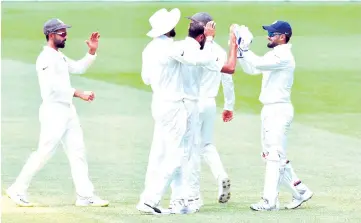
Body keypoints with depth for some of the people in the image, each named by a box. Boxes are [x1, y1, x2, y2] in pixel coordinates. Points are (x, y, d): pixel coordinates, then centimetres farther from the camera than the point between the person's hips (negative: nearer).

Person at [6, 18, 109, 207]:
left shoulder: (60, 57, 17)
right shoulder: (46, 59, -14)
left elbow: (79, 68, 24)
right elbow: (53, 86, -25)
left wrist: (92, 52, 11)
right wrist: (78, 93, -27)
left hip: (68, 112, 9)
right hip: (53, 111, -9)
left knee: (77, 152, 5)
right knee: (44, 153, -7)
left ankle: (85, 196, 5)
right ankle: (17, 190, 4)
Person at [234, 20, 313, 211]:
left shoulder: (284, 56, -14)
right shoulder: (274, 55, 17)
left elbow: (259, 64, -27)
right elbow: (250, 69, 17)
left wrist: (244, 48, -20)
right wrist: (239, 48, 6)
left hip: (279, 110, -10)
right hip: (270, 110, 10)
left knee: (274, 155, -9)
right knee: (272, 155, 13)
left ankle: (269, 201, -9)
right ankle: (300, 191, 19)